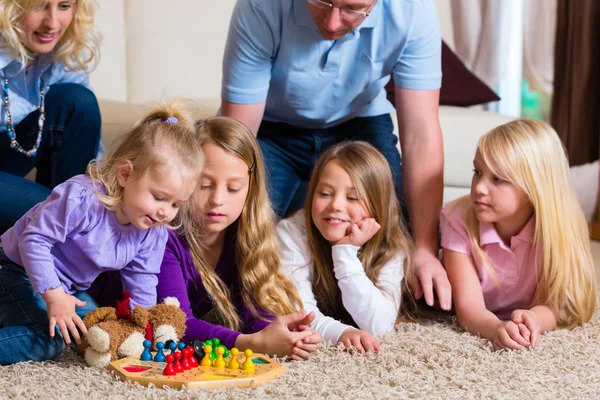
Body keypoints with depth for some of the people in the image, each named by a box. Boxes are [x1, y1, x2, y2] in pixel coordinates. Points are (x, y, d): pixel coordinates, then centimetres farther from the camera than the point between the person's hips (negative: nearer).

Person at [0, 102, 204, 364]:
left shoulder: (154, 233, -11)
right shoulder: (81, 198, -33)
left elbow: (141, 285, 0)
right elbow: (34, 240, -28)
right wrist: (53, 295, -31)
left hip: (72, 288, 8)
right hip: (21, 271, -8)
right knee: (46, 343, -25)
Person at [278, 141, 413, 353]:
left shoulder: (391, 248, -13)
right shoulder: (291, 233, -16)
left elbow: (378, 325, -23)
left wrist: (346, 252, -28)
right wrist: (342, 333, -41)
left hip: (360, 352, 1)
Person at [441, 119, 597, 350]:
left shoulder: (558, 227, -30)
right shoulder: (458, 220, -33)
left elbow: (551, 304, -30)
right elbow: (468, 307, -36)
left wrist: (532, 320, -57)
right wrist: (497, 328, -61)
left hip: (522, 313, 3)